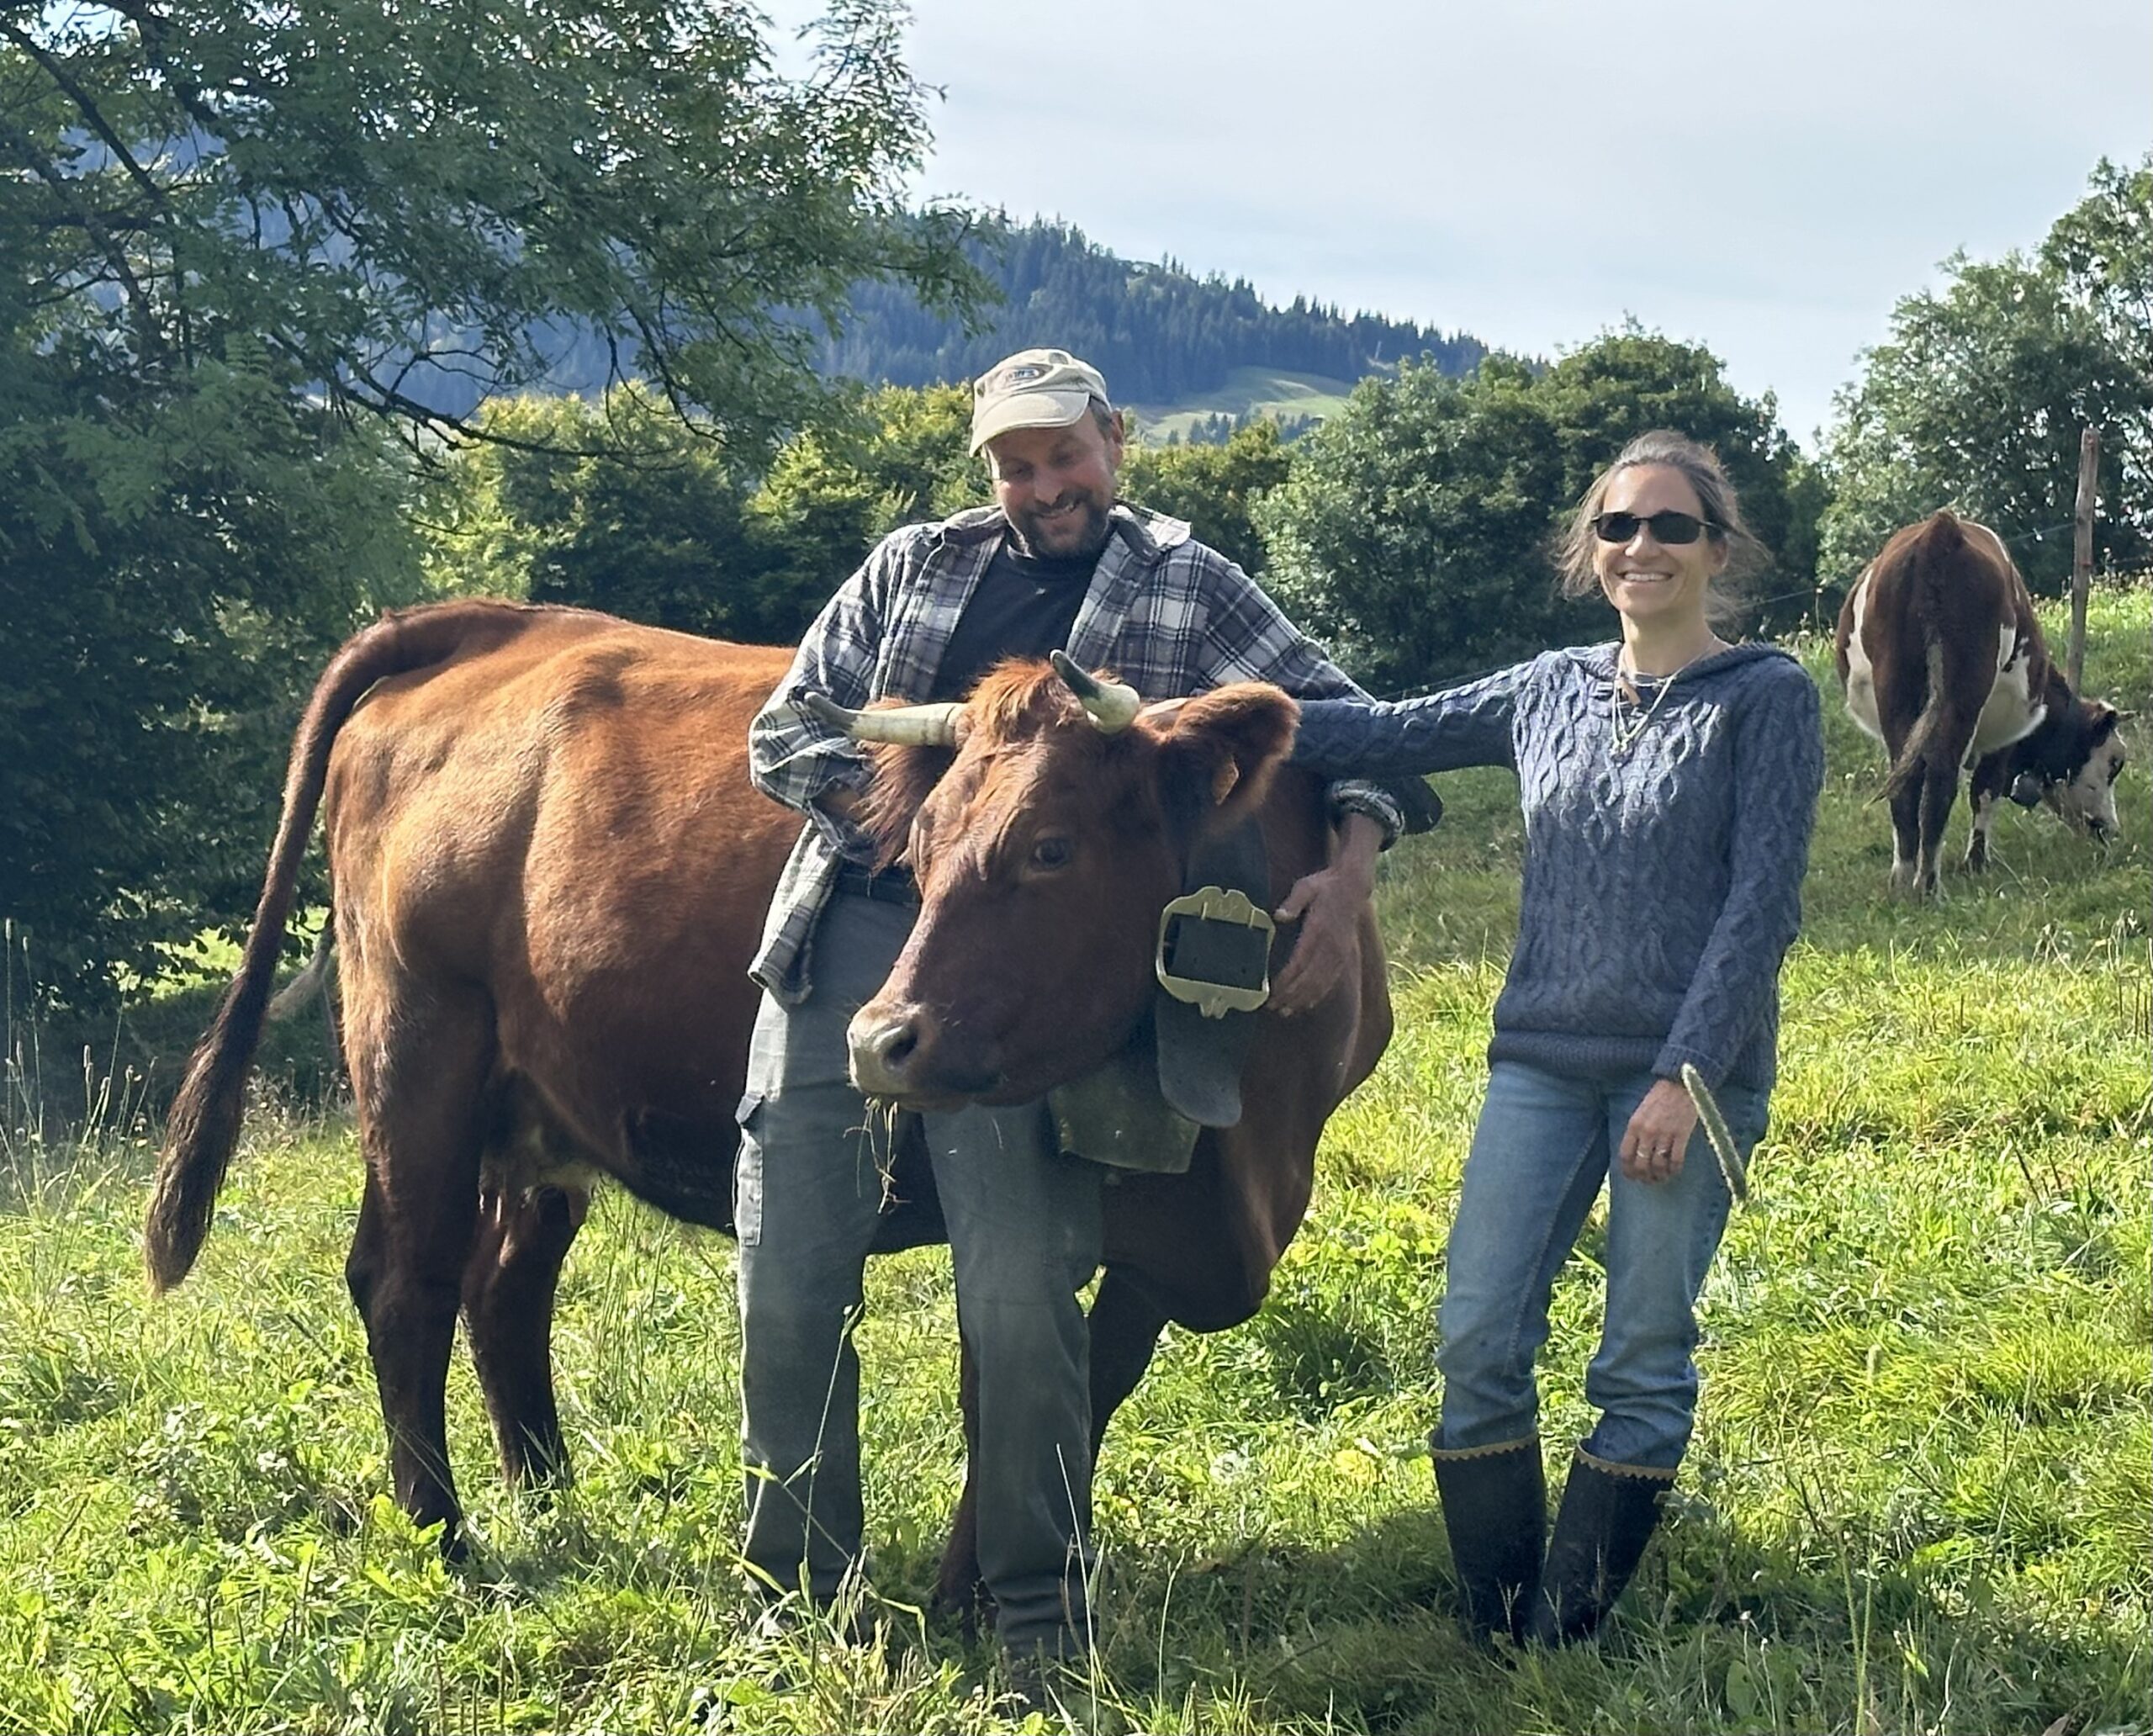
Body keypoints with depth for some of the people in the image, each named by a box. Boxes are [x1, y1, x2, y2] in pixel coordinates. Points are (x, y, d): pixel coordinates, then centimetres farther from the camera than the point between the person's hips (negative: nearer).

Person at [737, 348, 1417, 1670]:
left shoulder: (1190, 587, 10)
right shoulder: (914, 566, 16)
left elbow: (1341, 718, 9)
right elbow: (782, 736, 14)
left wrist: (1354, 861, -9)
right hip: (846, 927, 3)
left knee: (1021, 1294, -9)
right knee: (789, 1275, 0)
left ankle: (1041, 1606, 6)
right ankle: (799, 1591, 15)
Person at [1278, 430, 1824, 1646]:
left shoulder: (1767, 697, -2)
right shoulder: (1550, 692, 12)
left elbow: (1763, 902, -8)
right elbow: (1386, 735, 11)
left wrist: (1687, 1073, -15)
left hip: (1693, 1071, -4)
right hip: (1543, 1064, 5)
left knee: (1642, 1365, -1)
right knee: (1477, 1341, -2)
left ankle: (1565, 1647, 7)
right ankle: (1496, 1635, 9)